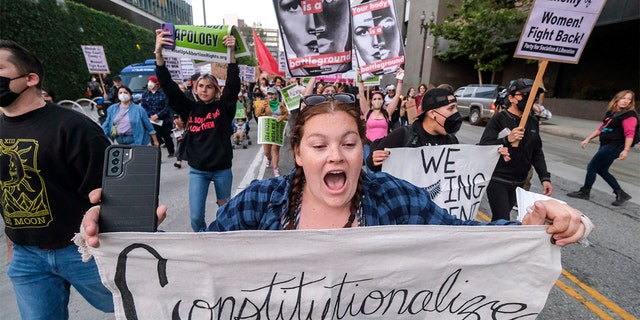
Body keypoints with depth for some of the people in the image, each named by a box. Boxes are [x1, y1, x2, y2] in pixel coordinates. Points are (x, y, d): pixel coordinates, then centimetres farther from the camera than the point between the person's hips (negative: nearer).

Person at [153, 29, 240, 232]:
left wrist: (231, 52, -29)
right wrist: (159, 54, -19)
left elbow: (233, 83, -16)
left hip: (222, 169, -1)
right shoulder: (189, 109, 1)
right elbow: (168, 86, -7)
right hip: (197, 171, 1)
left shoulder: (223, 107, -4)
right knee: (196, 217, 1)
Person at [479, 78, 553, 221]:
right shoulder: (499, 119, -9)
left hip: (519, 182, 6)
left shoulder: (533, 122, 11)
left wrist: (544, 177, 7)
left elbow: (537, 153, 15)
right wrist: (507, 139, -32)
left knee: (500, 218, 14)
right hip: (497, 180, -6)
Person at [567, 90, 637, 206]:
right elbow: (601, 128, 20)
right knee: (602, 170, 13)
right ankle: (621, 194, 23)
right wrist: (587, 139, 16)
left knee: (592, 167, -3)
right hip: (605, 145, 8)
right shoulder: (611, 113, 13)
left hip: (613, 146, -8)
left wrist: (626, 150, -27)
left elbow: (629, 134, -18)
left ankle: (584, 192, 11)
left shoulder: (629, 115, -10)